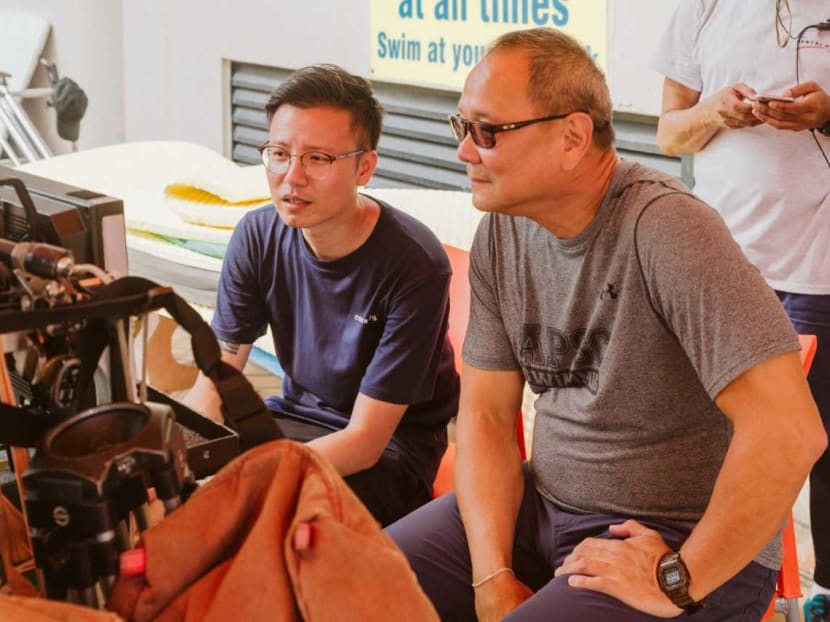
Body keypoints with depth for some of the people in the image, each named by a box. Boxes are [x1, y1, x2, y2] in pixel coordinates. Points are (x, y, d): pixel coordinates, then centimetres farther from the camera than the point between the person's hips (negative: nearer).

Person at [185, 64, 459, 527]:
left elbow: (365, 441, -24)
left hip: (393, 444, -5)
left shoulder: (415, 266, -26)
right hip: (297, 416, 5)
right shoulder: (259, 236, -8)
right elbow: (214, 383, -6)